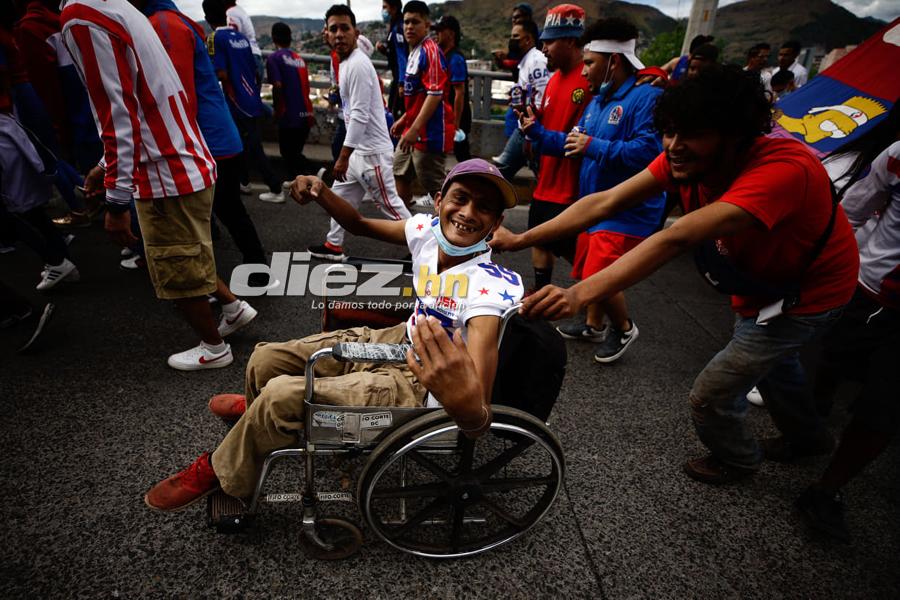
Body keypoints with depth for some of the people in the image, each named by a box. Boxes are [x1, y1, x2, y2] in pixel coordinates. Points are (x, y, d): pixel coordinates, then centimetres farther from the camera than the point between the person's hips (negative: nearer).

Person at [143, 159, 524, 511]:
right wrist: (321, 192, -12)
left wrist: (467, 404, -65)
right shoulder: (427, 230, -12)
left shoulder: (489, 286, -31)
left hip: (420, 384, -6)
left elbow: (479, 419, -41)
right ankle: (257, 412, 48)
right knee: (266, 360, 8)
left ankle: (221, 473, 14)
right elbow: (361, 225, 7)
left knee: (282, 395, -21)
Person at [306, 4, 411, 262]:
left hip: (372, 152, -10)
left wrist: (343, 157, -22)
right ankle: (334, 245, 33)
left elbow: (360, 116, -24)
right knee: (340, 195, 19)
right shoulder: (346, 62, 13)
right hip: (359, 149, 10)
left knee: (389, 204, -2)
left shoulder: (358, 65, -18)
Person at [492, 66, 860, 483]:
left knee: (710, 396, -2)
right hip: (759, 282, 7)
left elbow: (675, 240, -55)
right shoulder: (687, 156, -20)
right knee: (771, 360, 31)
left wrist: (580, 294, -63)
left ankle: (738, 461, 33)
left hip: (804, 296, -7)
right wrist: (519, 240, -32)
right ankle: (808, 438, 61)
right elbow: (605, 202, -26)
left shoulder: (783, 169, -41)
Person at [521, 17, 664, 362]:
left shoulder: (647, 97, -17)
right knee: (590, 272, 18)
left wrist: (594, 147, -25)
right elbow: (574, 144, 15)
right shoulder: (598, 100, 13)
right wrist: (535, 130, 5)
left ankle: (624, 328, 14)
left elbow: (648, 151, -30)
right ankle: (594, 325, 40)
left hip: (626, 212, -9)